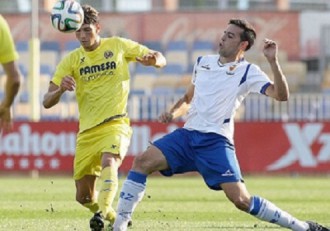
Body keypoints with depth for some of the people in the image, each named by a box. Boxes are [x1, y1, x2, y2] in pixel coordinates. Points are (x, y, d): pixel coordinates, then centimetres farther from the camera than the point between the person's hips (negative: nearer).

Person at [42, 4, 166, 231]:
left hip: (116, 124, -3)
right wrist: (61, 89, -24)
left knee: (109, 162, -35)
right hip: (87, 130, 3)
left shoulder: (118, 46, 1)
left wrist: (152, 59, -17)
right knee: (84, 197, 4)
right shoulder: (71, 60, 4)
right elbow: (47, 102, -1)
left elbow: (161, 59, 8)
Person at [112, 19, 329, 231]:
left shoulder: (248, 72, -1)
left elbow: (281, 95, -13)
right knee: (142, 161, -15)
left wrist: (273, 61, -22)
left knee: (241, 199, -16)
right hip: (187, 134, 5)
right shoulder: (203, 62, 15)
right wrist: (173, 113, 9)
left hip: (216, 141, -5)